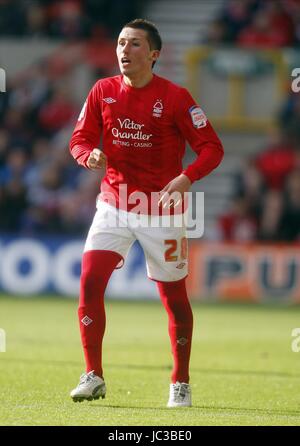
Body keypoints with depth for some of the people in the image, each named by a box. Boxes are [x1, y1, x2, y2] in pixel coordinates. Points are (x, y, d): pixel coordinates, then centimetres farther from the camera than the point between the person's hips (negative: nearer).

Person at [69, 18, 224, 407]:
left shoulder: (174, 98, -11)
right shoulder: (103, 92, 0)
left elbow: (212, 148, -10)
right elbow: (80, 139, 7)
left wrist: (187, 178, -28)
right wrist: (89, 156, -17)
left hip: (162, 210, -3)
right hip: (114, 204, 3)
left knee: (174, 295, 4)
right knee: (89, 281, -13)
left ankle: (180, 384, 20)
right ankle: (93, 377, -4)